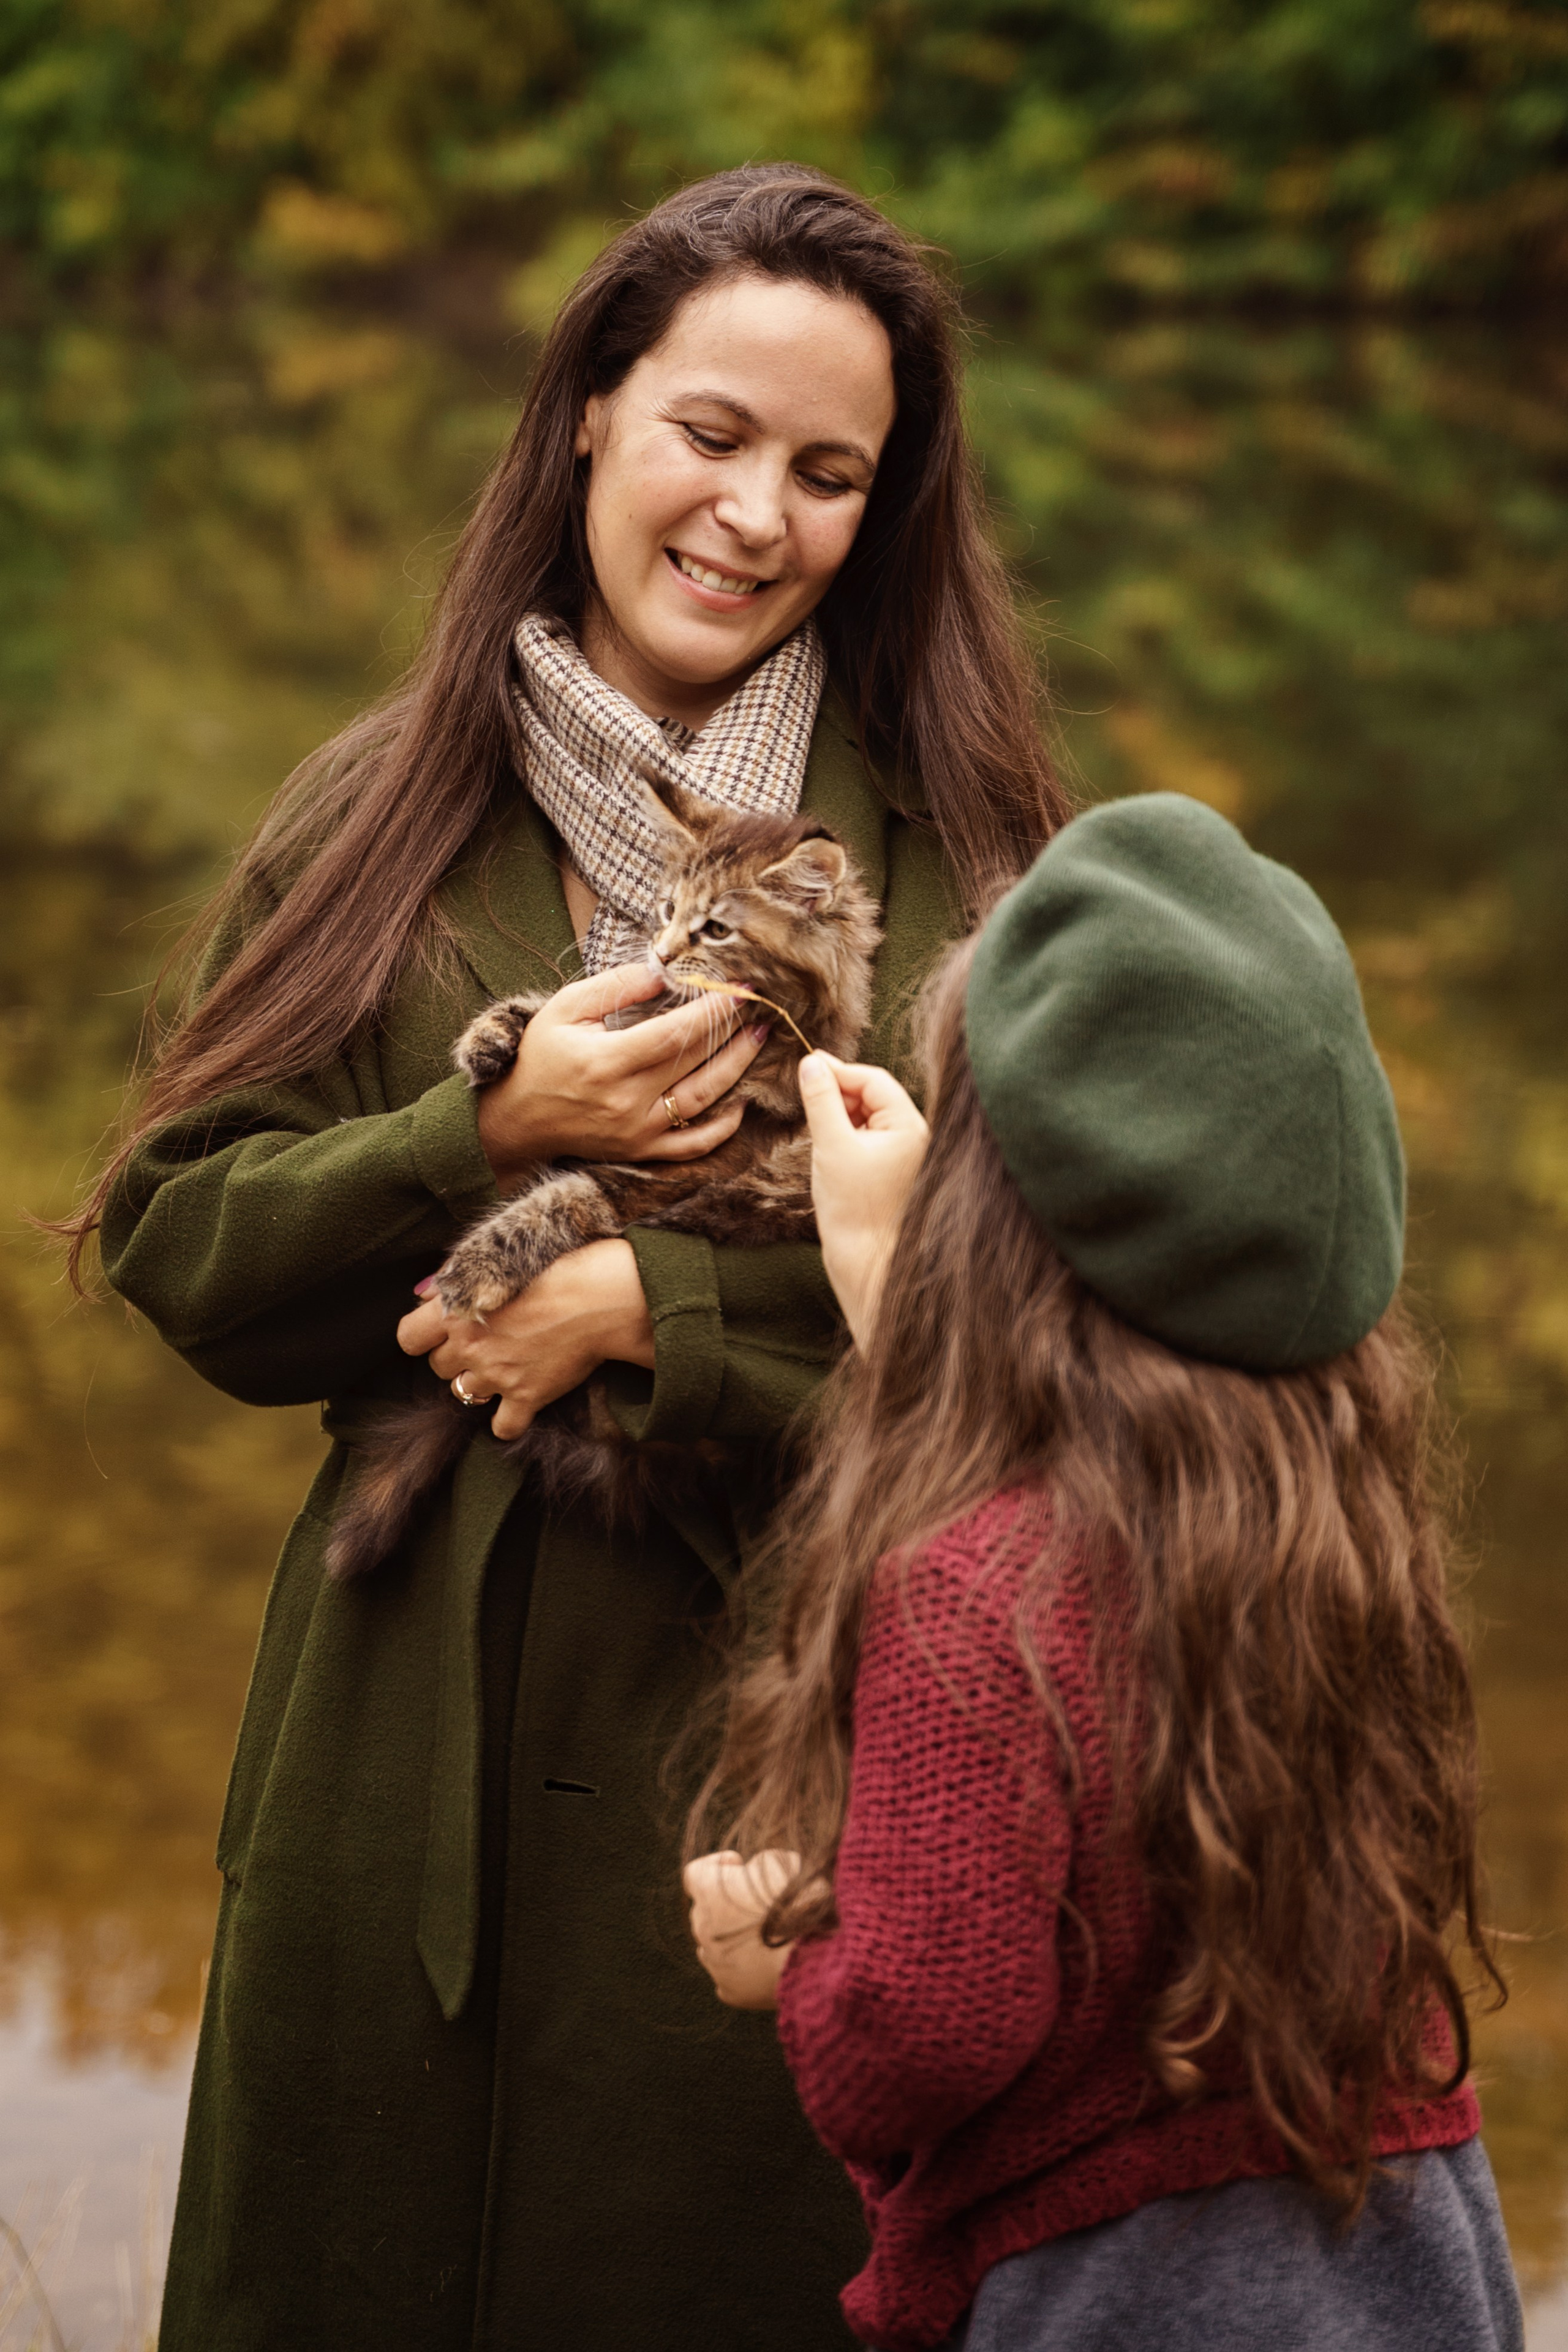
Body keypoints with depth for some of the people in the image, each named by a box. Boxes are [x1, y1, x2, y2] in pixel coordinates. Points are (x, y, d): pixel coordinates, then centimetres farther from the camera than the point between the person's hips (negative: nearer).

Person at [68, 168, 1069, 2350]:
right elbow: (174, 1245, 4)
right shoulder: (383, 817, 6)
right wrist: (491, 1138, -11)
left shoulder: (959, 854, -1)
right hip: (419, 1751, 2)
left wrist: (646, 1307, -14)